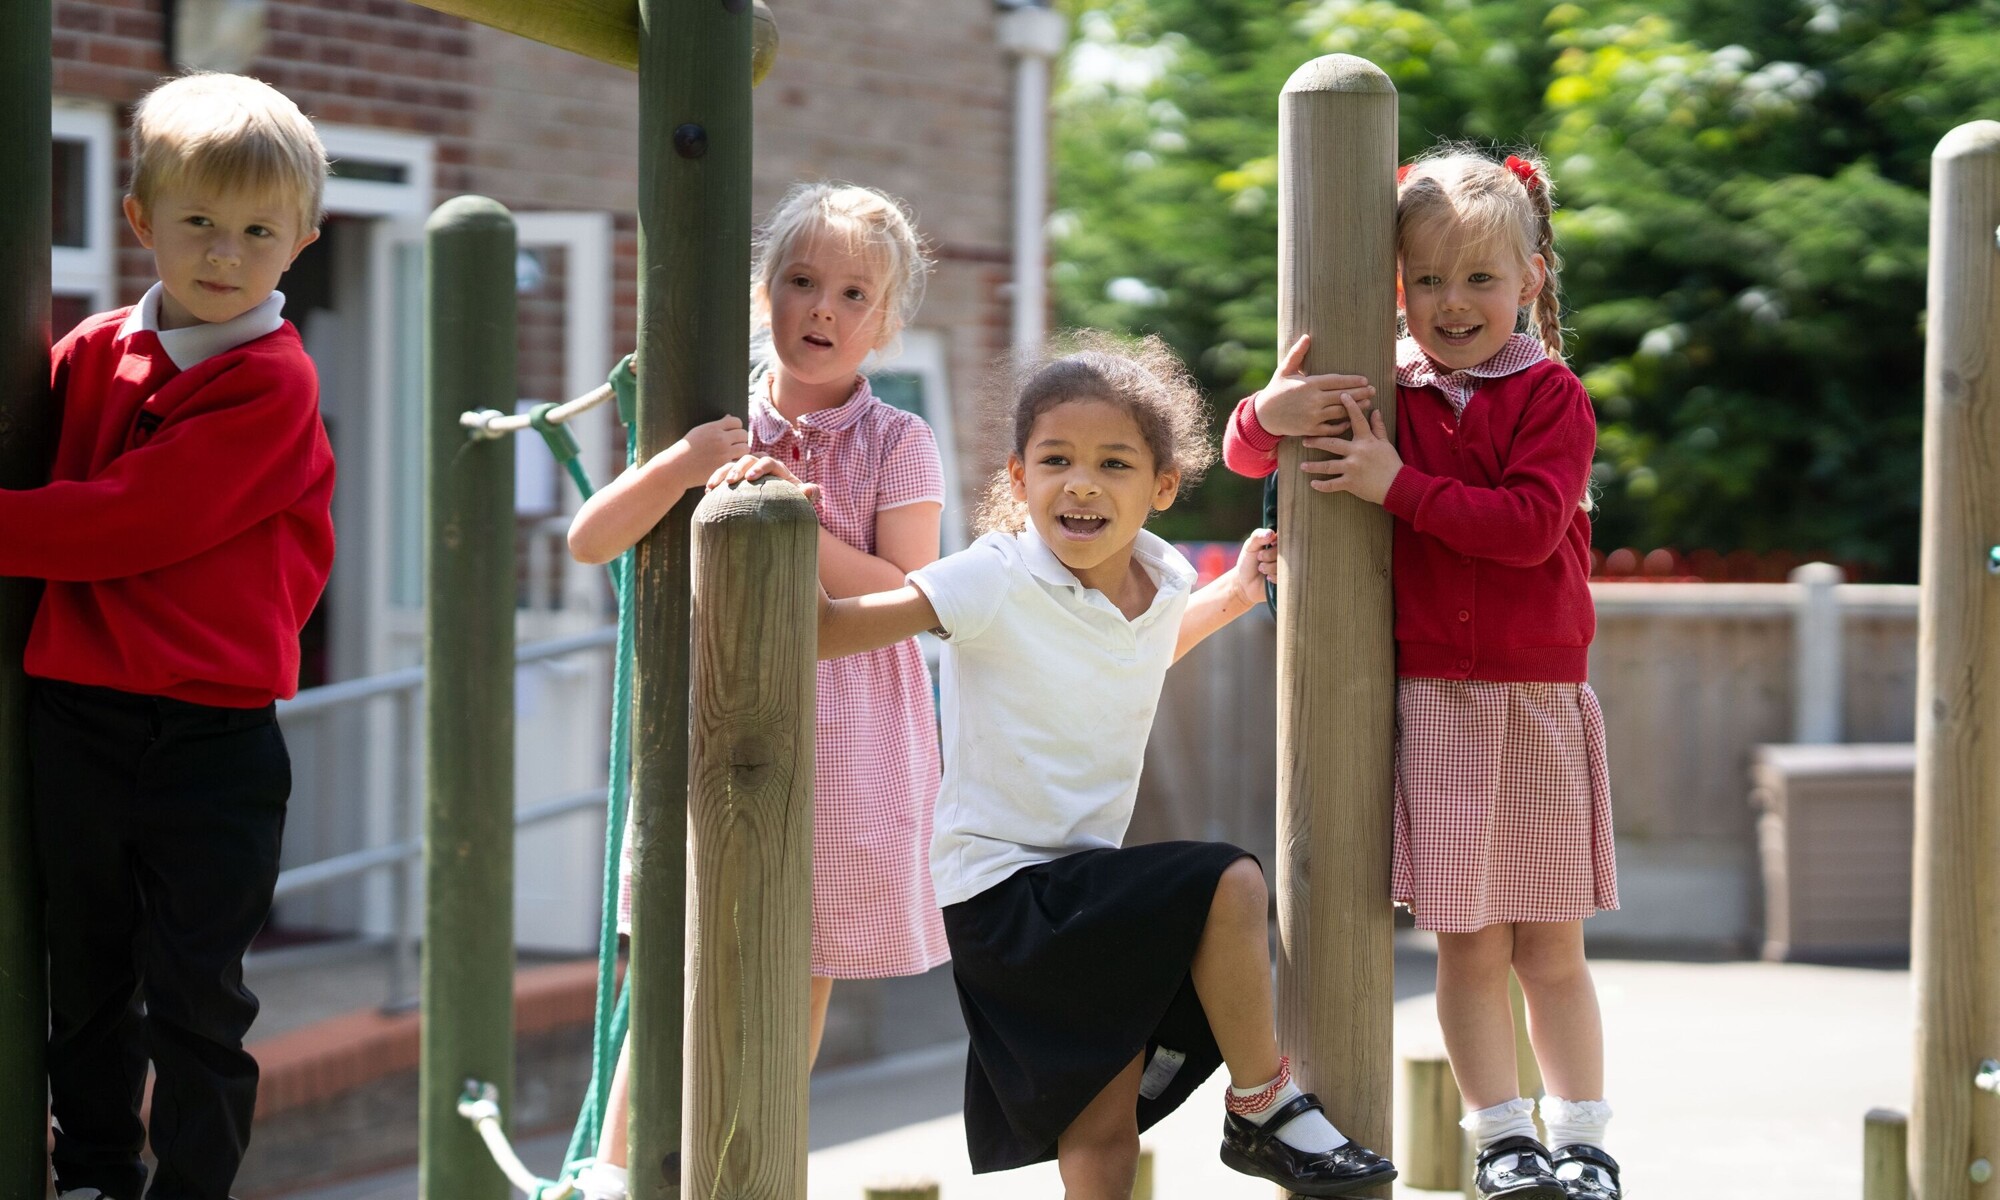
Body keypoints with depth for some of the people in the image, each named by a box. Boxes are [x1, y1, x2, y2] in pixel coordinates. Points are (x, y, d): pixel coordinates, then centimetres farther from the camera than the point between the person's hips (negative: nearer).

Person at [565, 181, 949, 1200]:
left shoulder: (898, 445, -2)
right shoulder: (720, 433, 4)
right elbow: (590, 542, -4)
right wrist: (680, 466, -20)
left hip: (846, 747, -1)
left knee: (805, 969, 7)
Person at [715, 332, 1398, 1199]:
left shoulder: (1162, 577, 2)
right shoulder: (997, 584, -19)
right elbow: (825, 630, -21)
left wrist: (1233, 596, 18)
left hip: (1081, 883, 7)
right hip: (1001, 890, -7)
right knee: (1230, 885, -19)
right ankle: (1265, 1108, -3)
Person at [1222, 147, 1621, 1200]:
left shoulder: (1549, 395, -1)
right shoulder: (1379, 391, 7)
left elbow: (1531, 523, -15)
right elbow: (1247, 452, 9)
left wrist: (1398, 485, -17)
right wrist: (1270, 414, -14)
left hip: (1538, 701, -1)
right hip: (1431, 704, 1)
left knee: (1551, 949, 6)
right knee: (1470, 948, 0)